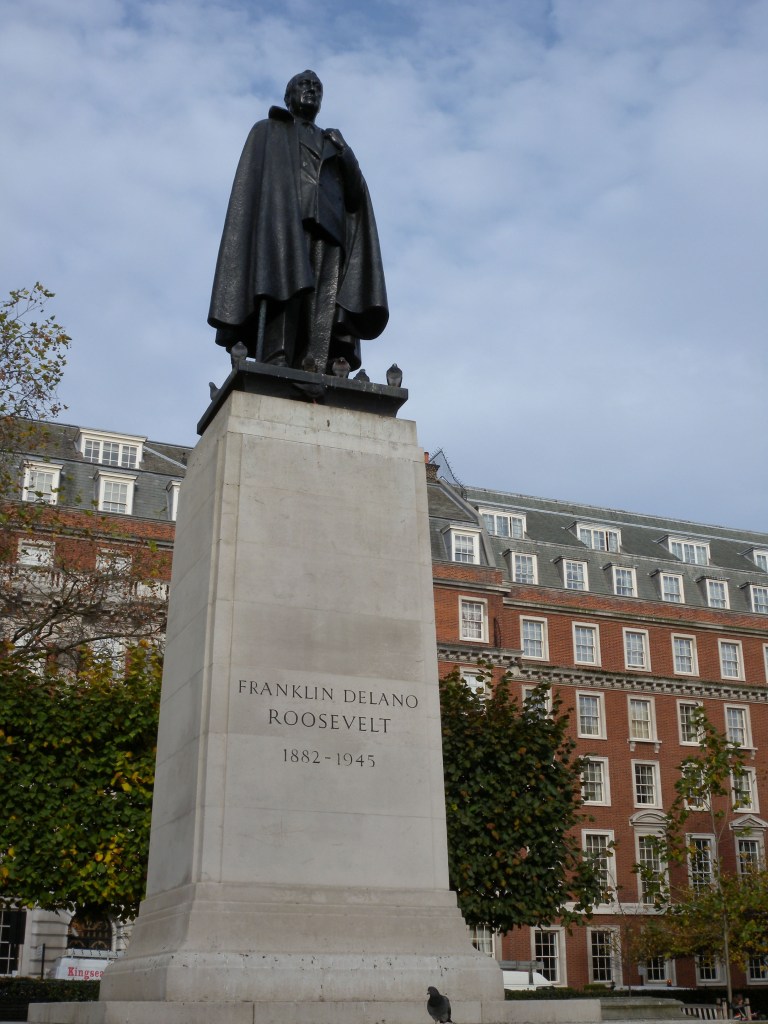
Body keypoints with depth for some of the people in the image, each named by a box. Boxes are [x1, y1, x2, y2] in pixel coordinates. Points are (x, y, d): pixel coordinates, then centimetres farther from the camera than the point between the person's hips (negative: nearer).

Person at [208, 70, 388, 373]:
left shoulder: (332, 143, 33)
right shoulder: (267, 132, 24)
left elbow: (355, 195, 18)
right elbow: (251, 183, 7)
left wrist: (345, 155, 0)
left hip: (327, 227, 4)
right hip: (283, 227, -4)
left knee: (323, 309, -17)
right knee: (283, 291, -25)